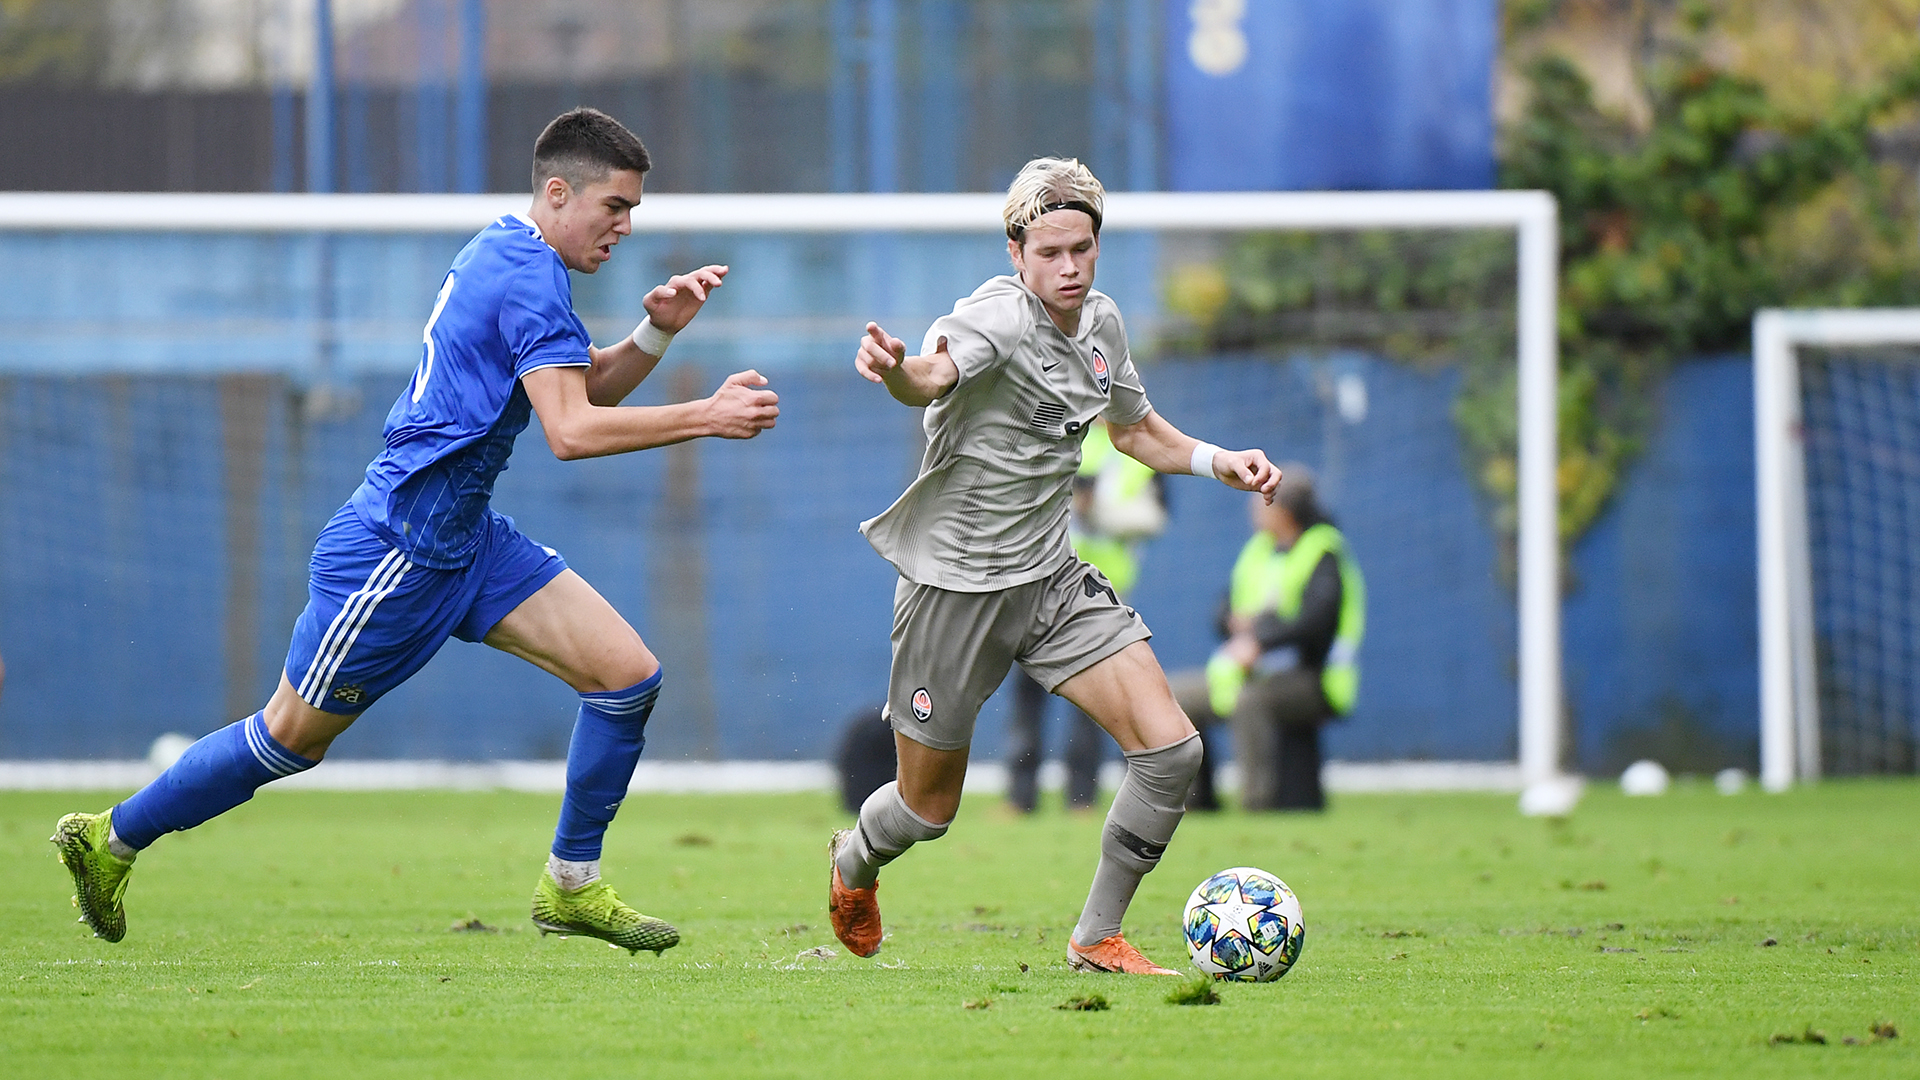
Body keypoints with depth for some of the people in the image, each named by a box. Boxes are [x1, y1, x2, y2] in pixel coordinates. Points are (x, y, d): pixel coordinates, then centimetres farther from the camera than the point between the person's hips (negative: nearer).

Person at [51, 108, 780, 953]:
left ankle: (571, 884, 8)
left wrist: (655, 332, 2)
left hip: (466, 536, 10)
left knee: (628, 674, -2)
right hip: (399, 547, -10)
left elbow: (587, 391, 19)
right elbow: (570, 430, -29)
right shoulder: (528, 277, -20)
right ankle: (110, 840, 21)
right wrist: (706, 418, -28)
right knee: (292, 738, 3)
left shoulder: (507, 253, 11)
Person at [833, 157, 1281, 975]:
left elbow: (1135, 430, 22)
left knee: (1171, 749, -10)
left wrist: (1220, 461, 5)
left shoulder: (1100, 324, 4)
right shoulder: (998, 318, -20)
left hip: (1052, 577, 6)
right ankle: (853, 862, 44)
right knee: (928, 809, 7)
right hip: (956, 583, -6)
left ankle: (1096, 939, 5)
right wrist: (897, 372, -68)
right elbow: (935, 375, -44)